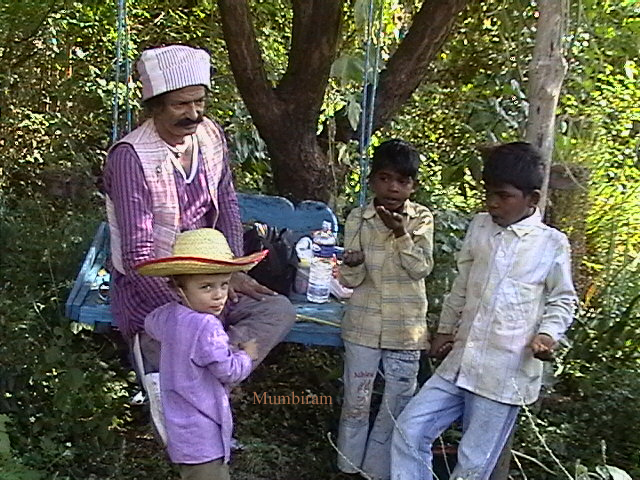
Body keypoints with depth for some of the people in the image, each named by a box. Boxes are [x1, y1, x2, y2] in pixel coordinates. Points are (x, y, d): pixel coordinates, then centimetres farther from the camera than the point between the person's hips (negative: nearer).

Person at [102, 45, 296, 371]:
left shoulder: (210, 135, -1)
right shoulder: (131, 157, -21)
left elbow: (227, 206, 10)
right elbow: (138, 255, -24)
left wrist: (233, 270, -2)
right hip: (148, 287, -7)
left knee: (279, 311, -10)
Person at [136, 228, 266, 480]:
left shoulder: (167, 315, 0)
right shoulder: (207, 327, -28)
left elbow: (150, 324, 23)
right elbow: (228, 371, -23)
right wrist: (247, 355, -3)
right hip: (202, 436, -9)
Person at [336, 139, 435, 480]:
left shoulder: (422, 219, -4)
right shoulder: (358, 219, -4)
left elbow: (422, 268, -14)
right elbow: (351, 280, -6)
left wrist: (400, 233, -26)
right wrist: (352, 265, -29)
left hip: (406, 328, 0)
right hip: (364, 325, 0)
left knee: (397, 404, 9)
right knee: (356, 400, 10)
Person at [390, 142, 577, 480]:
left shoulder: (552, 244, -6)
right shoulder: (479, 227, 6)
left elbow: (562, 300, 5)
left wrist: (548, 334, -13)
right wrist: (444, 330, 20)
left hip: (506, 373, -5)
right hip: (459, 362, 5)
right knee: (409, 430, 0)